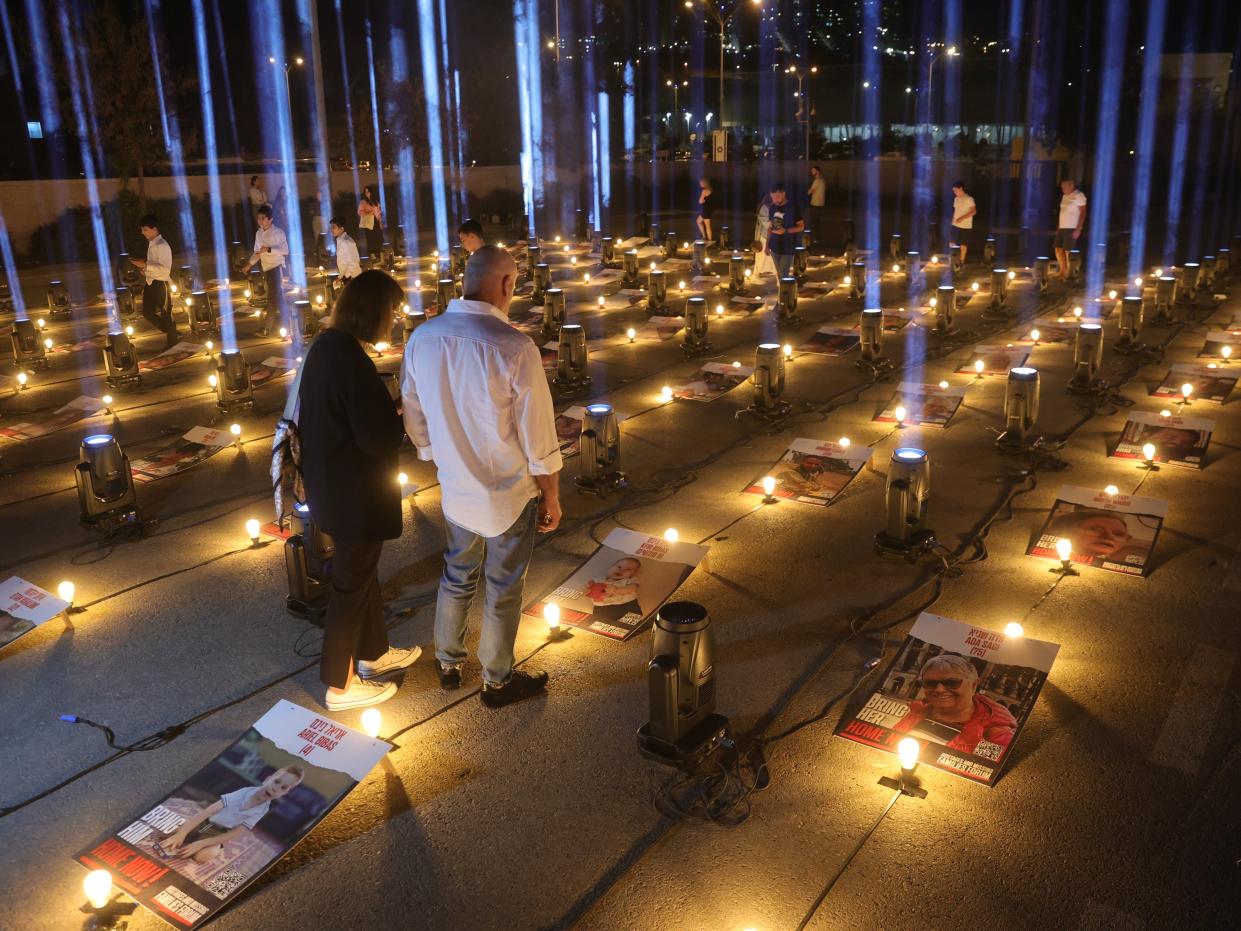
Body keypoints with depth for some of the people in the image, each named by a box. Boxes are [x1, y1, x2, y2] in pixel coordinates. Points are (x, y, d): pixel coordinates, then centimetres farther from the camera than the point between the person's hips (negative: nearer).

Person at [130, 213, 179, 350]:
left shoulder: (162, 245, -16)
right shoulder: (151, 244, 12)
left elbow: (165, 269, -25)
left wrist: (145, 265, -26)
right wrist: (145, 269, 6)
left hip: (161, 284, -9)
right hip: (151, 283, 9)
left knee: (166, 315, 2)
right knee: (147, 312, 11)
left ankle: (172, 345, 14)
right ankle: (169, 333, 28)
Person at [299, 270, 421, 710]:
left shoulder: (325, 345, 2)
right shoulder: (351, 360, -27)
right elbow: (379, 438, -26)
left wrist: (391, 410, 3)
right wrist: (407, 416, -9)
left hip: (333, 483, 10)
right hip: (355, 494, -10)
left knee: (362, 570, 25)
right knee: (351, 583, 7)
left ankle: (374, 652, 44)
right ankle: (339, 686, 24)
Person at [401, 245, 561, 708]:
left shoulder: (422, 338, -8)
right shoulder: (515, 348, -24)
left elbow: (415, 417, 4)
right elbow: (539, 437, -18)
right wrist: (552, 497, -4)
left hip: (456, 490, 5)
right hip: (511, 494, -5)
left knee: (457, 575, 25)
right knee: (503, 589, 14)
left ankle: (448, 664, 43)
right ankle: (497, 681, 33)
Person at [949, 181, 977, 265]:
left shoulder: (969, 199, -14)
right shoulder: (956, 199, 8)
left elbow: (973, 211, -19)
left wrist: (962, 218, -27)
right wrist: (953, 220, 9)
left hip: (965, 226, -6)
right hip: (955, 225, 6)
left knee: (963, 244, 2)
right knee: (952, 243, 4)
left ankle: (961, 261, 13)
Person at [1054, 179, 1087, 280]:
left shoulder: (1079, 196, -8)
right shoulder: (1065, 196, 15)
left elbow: (1083, 213, -10)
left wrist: (1078, 229, -16)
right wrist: (1058, 226, 12)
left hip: (1072, 228, -8)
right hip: (1062, 228, 8)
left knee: (1068, 251, -5)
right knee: (1058, 250, 8)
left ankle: (1067, 274, 3)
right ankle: (1062, 271, 20)